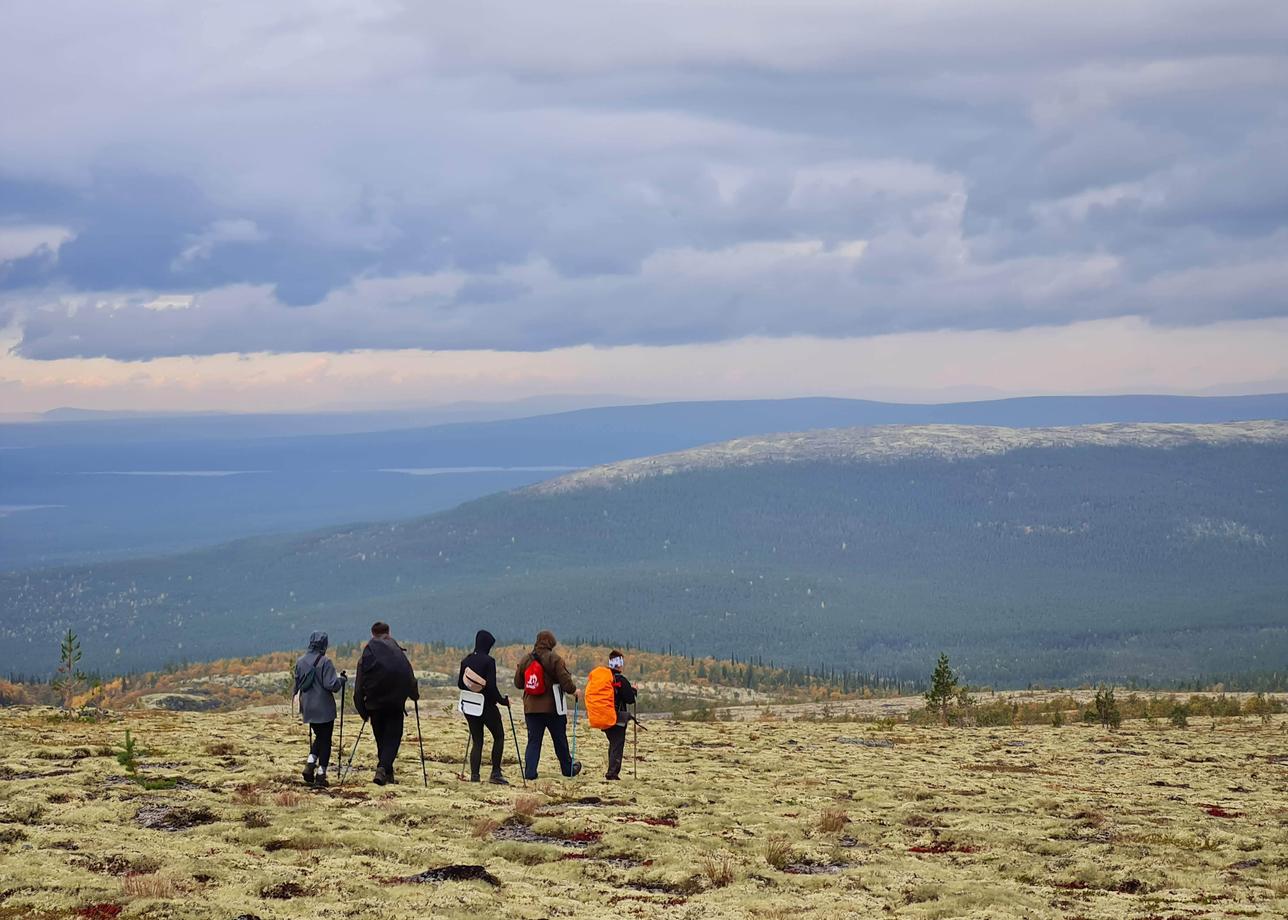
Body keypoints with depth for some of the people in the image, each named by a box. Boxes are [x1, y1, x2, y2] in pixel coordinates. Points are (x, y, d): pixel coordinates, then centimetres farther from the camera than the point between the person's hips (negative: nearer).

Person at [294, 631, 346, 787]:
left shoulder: (300, 661, 4)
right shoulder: (325, 662, -15)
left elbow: (297, 684, 14)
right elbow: (331, 685, -19)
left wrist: (301, 705, 25)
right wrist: (341, 679, 1)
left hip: (308, 708, 6)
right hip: (324, 708, -6)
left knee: (319, 737, 21)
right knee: (325, 740, 5)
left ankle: (310, 764, 3)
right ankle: (321, 774, 3)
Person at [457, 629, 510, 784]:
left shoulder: (466, 661, 3)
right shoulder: (489, 661, -14)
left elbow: (460, 684, 9)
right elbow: (492, 686, -18)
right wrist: (503, 700, -6)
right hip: (487, 705, -5)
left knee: (476, 740, 11)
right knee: (499, 736, 10)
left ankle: (474, 775, 1)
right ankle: (495, 773, 2)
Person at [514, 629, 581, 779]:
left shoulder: (526, 660, 3)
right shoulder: (554, 659, -11)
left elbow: (518, 683, 9)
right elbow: (565, 681, -13)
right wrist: (573, 691, 7)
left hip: (531, 707, 3)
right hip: (553, 707, -3)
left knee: (533, 740, 5)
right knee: (560, 740, 12)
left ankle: (530, 771, -5)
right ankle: (568, 769, 25)